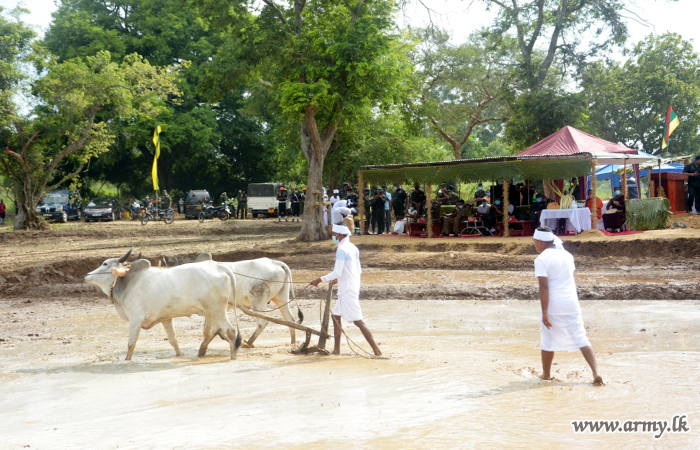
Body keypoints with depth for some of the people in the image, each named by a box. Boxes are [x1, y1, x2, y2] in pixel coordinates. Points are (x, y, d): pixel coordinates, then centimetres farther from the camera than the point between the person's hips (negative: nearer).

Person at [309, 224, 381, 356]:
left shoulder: (341, 249, -16)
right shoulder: (353, 248, 12)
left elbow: (337, 273, -22)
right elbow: (359, 271, 16)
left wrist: (320, 280, -13)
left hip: (347, 291, -10)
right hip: (353, 287, 10)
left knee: (358, 321, -9)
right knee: (336, 316, 17)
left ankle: (377, 351, -11)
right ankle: (336, 349, 21)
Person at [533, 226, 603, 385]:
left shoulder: (541, 259, -11)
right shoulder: (566, 255, 10)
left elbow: (544, 286, -17)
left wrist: (545, 312, -18)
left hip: (553, 305, -5)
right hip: (572, 302, 5)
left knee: (548, 341, 11)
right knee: (581, 339, 5)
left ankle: (546, 374, 24)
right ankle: (596, 373, -7)